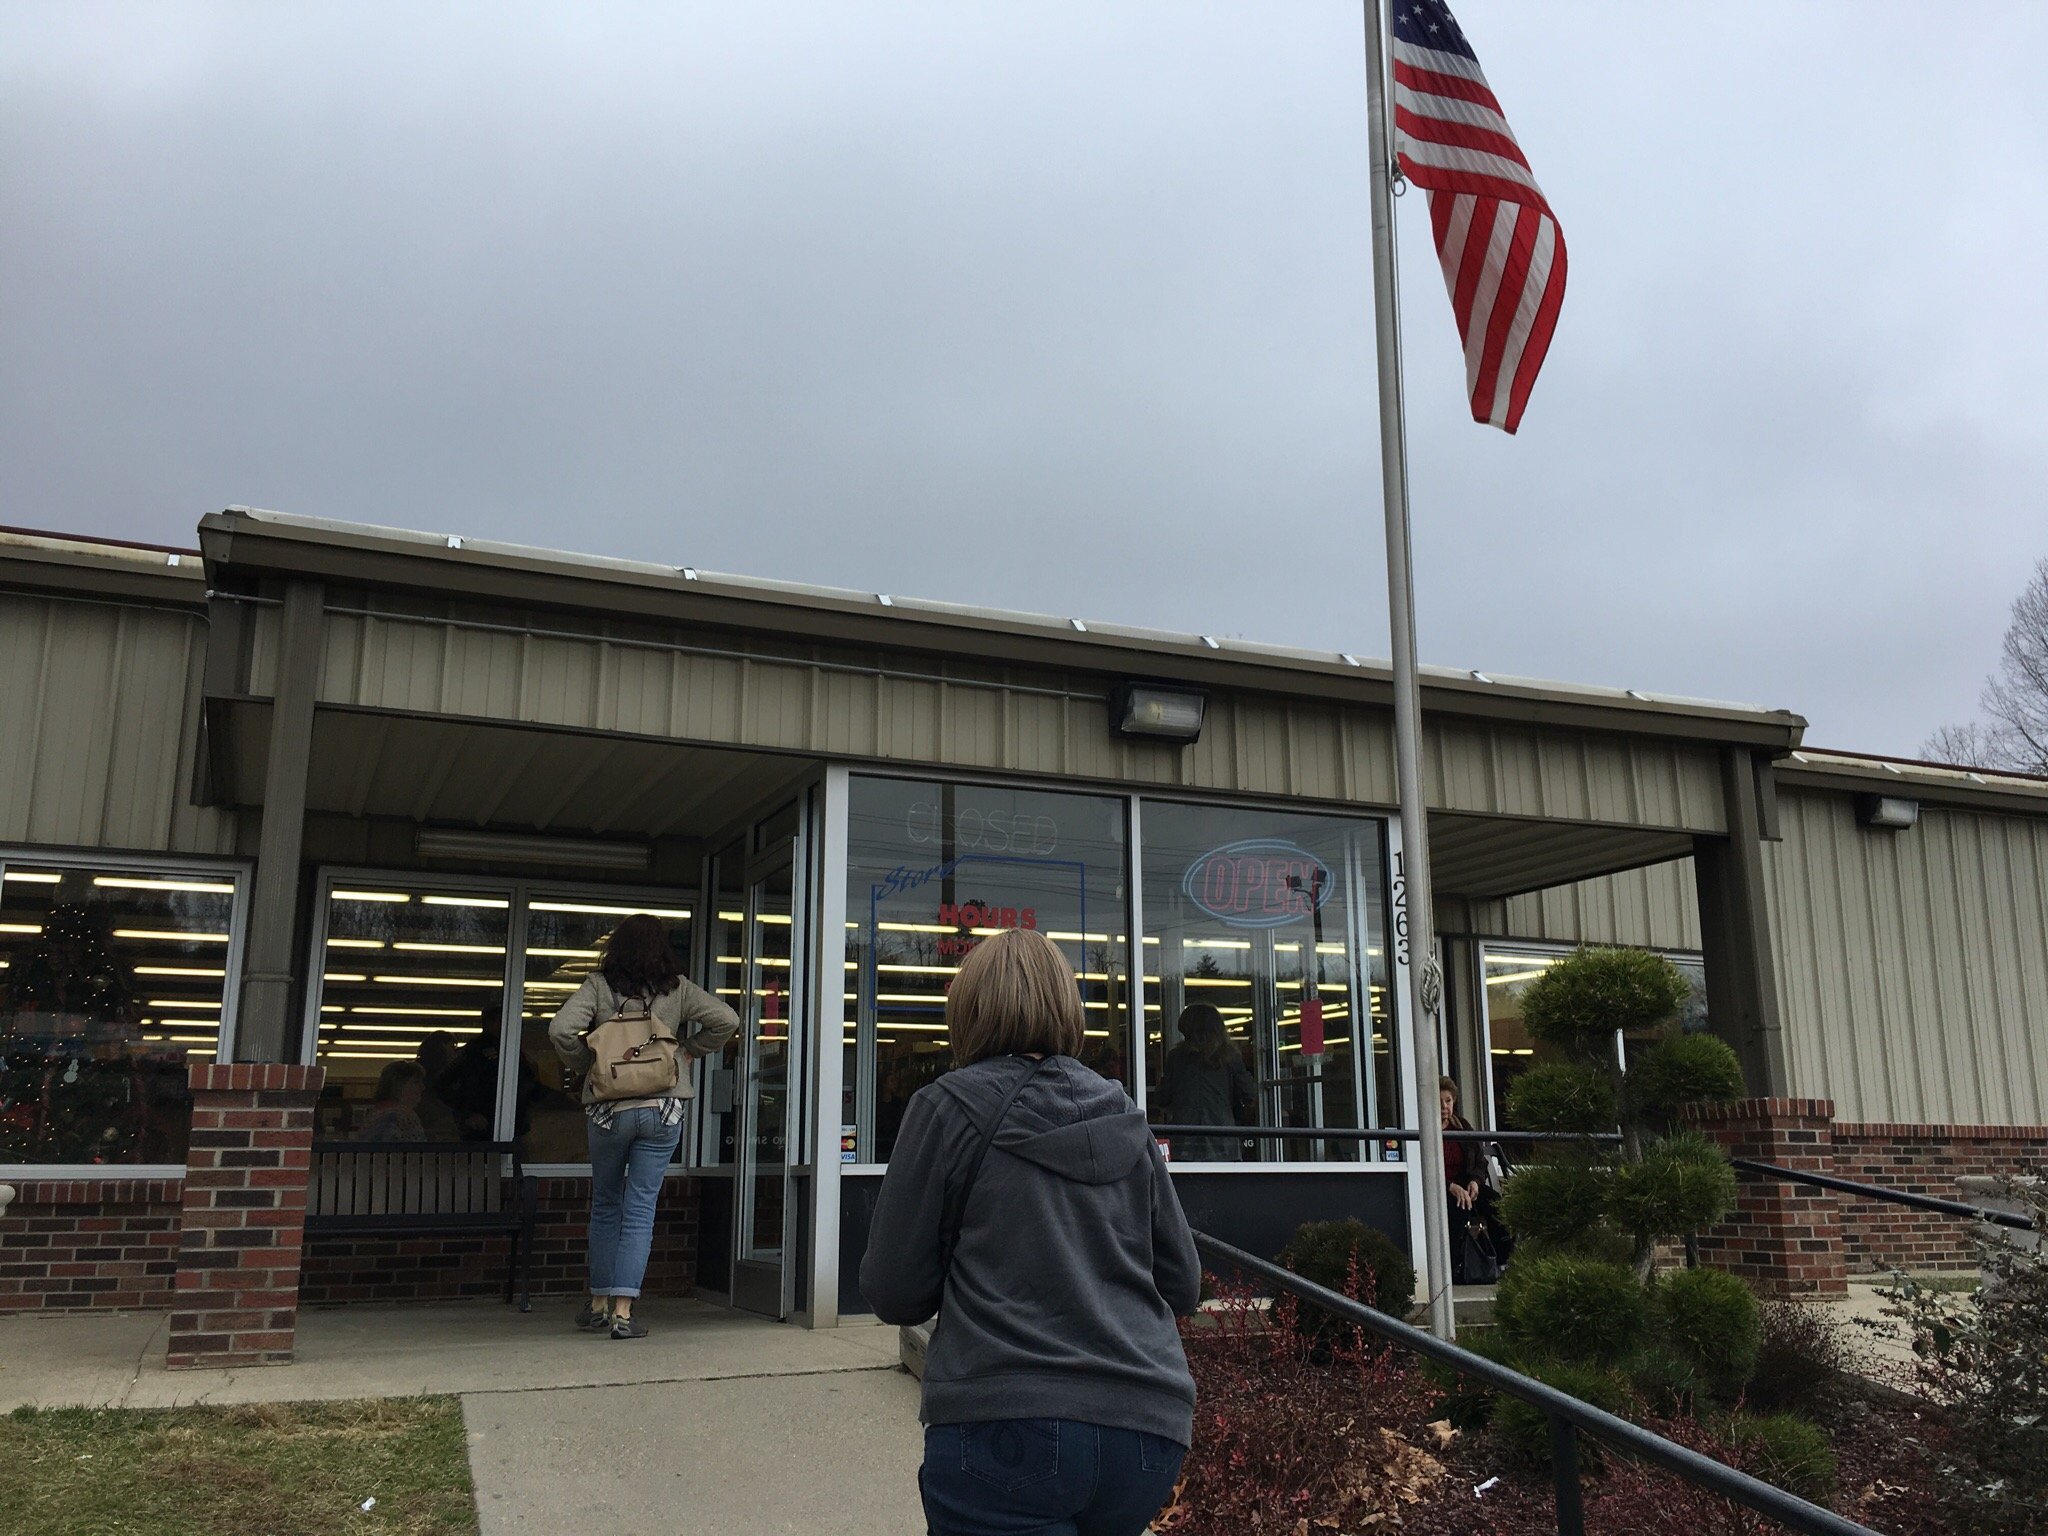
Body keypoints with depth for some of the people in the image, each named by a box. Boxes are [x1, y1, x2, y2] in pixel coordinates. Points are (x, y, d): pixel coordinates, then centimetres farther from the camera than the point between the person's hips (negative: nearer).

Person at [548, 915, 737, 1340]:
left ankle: (599, 1304, 21)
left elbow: (561, 1030, -13)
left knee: (605, 1206, 16)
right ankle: (623, 1312, -1)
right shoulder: (677, 989, 1)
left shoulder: (599, 985, -1)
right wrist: (690, 1050, 8)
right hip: (664, 1109, 0)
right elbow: (726, 1020, -5)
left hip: (609, 1109, 0)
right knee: (640, 1209, 3)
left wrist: (582, 1063, 4)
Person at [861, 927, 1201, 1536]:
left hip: (1007, 1426, -5)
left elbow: (894, 1294, 0)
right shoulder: (1126, 1118, 11)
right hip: (1151, 1436, 5)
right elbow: (1182, 1286, 14)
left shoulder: (949, 1105, -1)